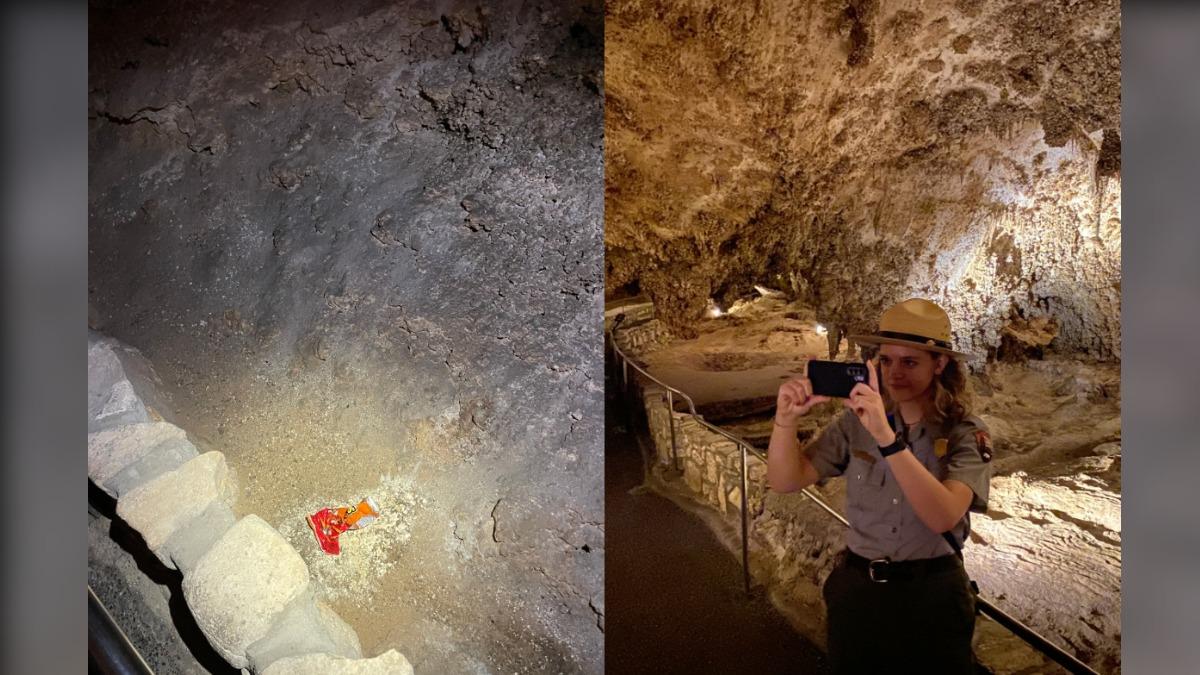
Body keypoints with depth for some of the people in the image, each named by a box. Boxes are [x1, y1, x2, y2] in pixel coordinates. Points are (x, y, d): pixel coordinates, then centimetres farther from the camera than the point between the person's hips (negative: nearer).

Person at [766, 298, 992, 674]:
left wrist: (886, 437, -38)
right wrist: (787, 418, -27)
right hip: (857, 588, 2)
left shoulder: (966, 436, -11)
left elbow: (944, 516, -29)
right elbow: (786, 481, -10)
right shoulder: (856, 422, -5)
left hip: (932, 594, -2)